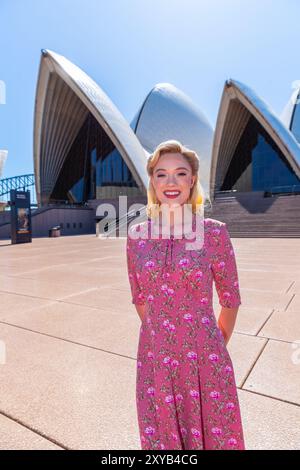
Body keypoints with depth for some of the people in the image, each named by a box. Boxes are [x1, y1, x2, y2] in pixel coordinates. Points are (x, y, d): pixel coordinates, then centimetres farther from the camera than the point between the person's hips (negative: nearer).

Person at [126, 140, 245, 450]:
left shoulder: (214, 232, -12)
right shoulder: (137, 235, -4)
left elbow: (230, 299, -2)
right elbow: (139, 298, 7)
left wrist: (217, 345, 8)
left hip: (204, 357, -2)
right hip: (155, 358, 2)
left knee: (212, 433, 20)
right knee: (163, 435, 22)